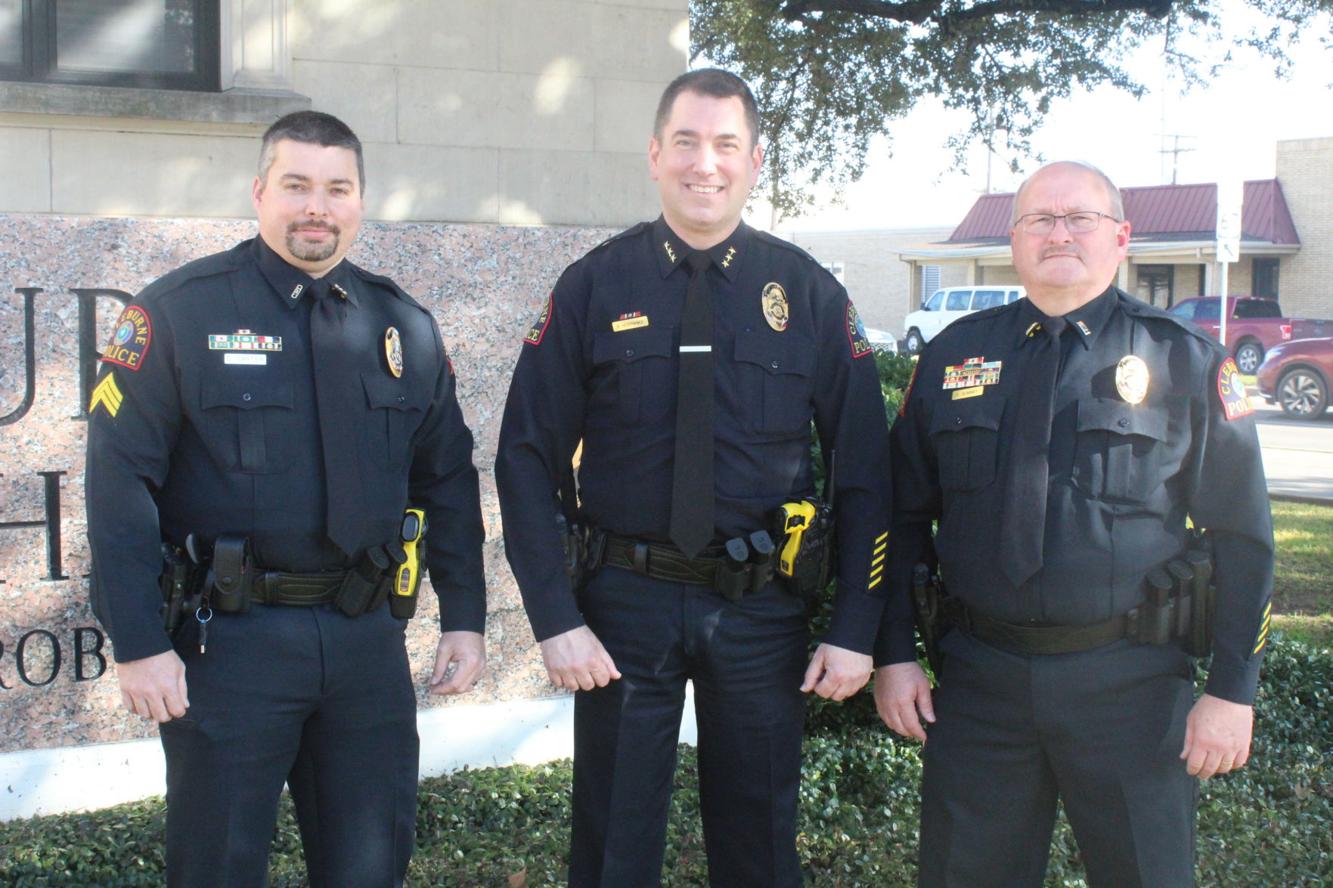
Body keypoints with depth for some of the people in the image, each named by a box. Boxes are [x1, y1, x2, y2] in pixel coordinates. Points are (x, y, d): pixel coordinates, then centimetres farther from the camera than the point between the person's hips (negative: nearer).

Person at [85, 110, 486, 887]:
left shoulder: (403, 327, 9)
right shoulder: (181, 312, -5)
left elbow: (448, 480, 13)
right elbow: (121, 480, -8)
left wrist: (465, 617, 8)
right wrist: (139, 644, -13)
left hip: (368, 640, 4)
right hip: (229, 641, -3)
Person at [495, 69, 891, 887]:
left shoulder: (811, 295, 0)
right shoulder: (595, 287, -2)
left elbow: (864, 472, 2)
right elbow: (529, 459, -2)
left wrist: (857, 631, -4)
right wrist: (556, 619, -11)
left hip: (762, 607, 1)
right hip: (626, 603, 0)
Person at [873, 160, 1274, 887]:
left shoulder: (1186, 362, 1)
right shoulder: (954, 356, 7)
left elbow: (1242, 535, 1)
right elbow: (903, 514, 11)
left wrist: (1232, 690, -4)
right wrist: (893, 656, 4)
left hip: (1127, 685, -1)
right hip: (980, 677, 2)